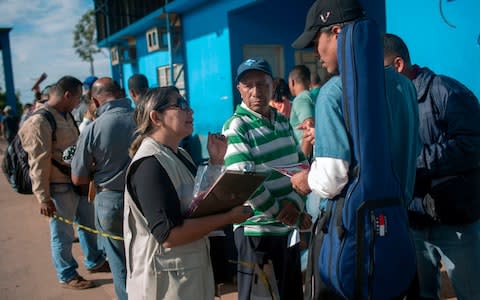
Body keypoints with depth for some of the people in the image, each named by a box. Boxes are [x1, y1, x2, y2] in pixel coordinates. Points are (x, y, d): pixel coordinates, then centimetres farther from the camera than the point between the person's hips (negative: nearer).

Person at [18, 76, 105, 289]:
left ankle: (94, 261, 41)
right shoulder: (39, 122, -19)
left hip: (78, 182, 9)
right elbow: (39, 163, -21)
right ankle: (67, 276, 25)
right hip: (59, 187, -9)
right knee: (63, 234, 7)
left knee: (89, 224, 21)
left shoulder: (66, 116, 9)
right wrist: (43, 197, -21)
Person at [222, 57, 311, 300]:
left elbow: (302, 164, 7)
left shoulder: (283, 121, 9)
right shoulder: (236, 127, -12)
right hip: (256, 230, -6)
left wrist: (295, 203, -9)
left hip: (289, 227, 7)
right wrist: (279, 211, -12)